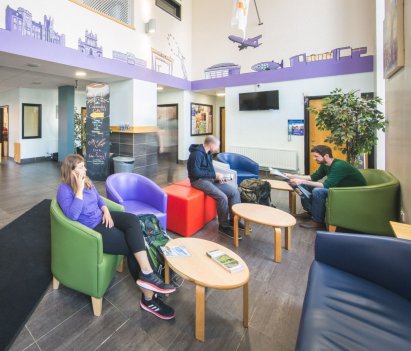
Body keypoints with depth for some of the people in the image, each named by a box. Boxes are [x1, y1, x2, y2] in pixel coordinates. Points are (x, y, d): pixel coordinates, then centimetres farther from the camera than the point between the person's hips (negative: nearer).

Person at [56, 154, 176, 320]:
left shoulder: (87, 181, 9)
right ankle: (149, 298, -9)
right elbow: (73, 215, -27)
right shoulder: (64, 189, -14)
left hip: (101, 219, 7)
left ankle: (146, 274, -22)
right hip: (90, 230, -7)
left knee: (132, 219, -23)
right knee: (132, 246, -17)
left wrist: (106, 212, -1)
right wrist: (80, 189, -27)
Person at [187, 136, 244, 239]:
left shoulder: (209, 153, 10)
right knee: (222, 197, -27)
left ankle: (233, 219, 10)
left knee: (234, 192, -3)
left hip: (210, 179, 9)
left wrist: (218, 177, -2)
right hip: (199, 180, -9)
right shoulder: (197, 153, -19)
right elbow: (195, 173, -26)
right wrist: (215, 175, -21)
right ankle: (224, 226, -9)